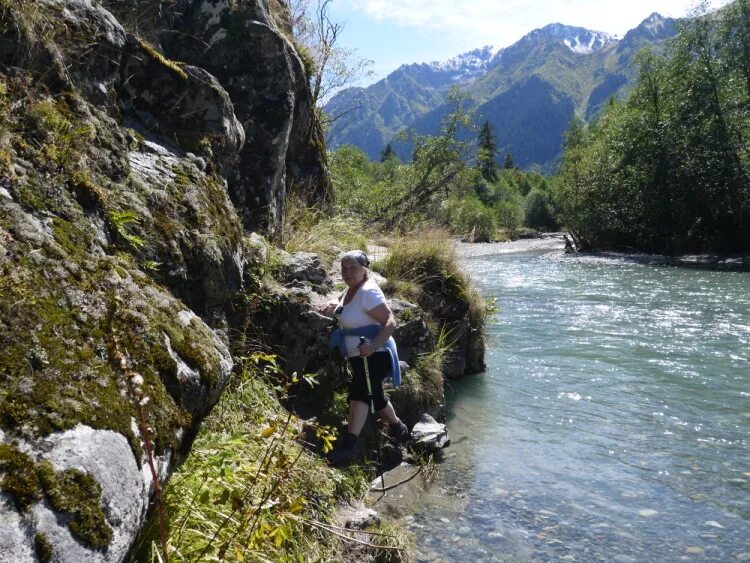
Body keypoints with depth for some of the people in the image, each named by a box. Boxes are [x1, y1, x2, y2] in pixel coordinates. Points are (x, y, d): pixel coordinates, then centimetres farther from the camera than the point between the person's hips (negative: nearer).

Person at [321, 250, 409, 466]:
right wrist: (334, 306, 10)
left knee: (360, 391, -29)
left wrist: (373, 345, -41)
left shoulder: (368, 292, -19)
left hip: (374, 355, -11)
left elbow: (390, 322, -27)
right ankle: (397, 427, 46)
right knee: (374, 394, 25)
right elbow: (344, 302, 34)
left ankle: (348, 444, -42)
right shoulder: (352, 289, 9)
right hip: (360, 357, 11)